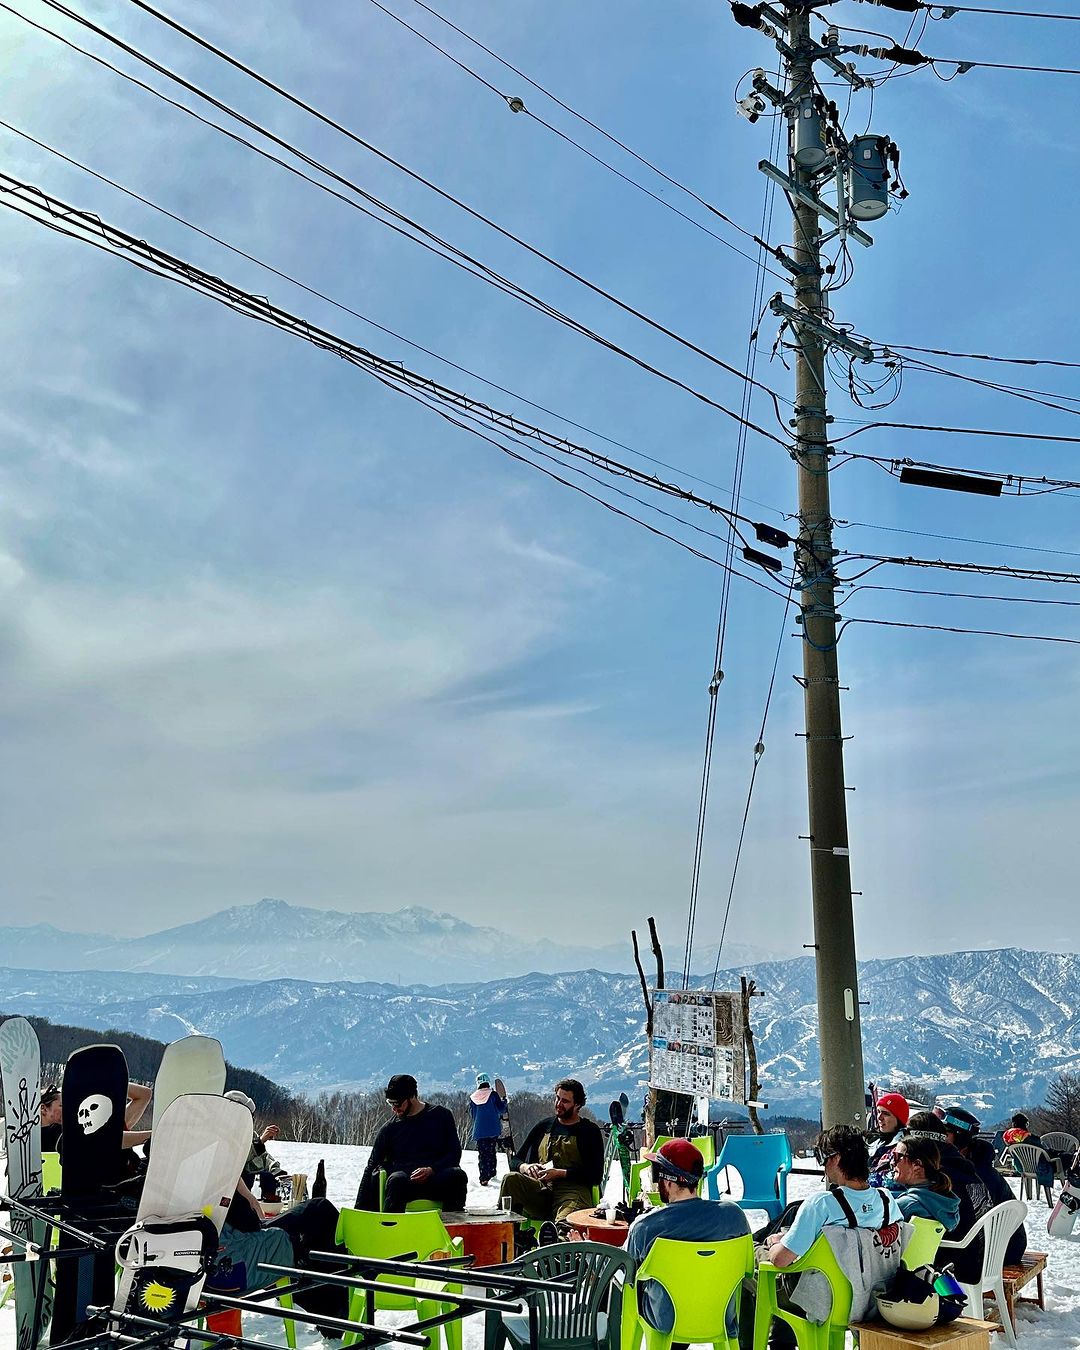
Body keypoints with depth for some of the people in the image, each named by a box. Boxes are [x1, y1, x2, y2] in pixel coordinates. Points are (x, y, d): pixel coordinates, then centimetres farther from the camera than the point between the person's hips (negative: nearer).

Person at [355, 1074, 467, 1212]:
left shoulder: (441, 1116, 10)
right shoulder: (390, 1128, 14)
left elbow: (454, 1154, 8)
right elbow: (372, 1167, 15)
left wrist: (431, 1169, -13)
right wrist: (360, 1210, 6)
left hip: (437, 1184, 0)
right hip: (406, 1185, 1)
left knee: (458, 1175, -33)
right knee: (396, 1179, -35)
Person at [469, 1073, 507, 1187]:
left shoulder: (472, 1098, 4)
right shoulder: (493, 1094, -5)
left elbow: (471, 1114, 13)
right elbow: (501, 1109, -2)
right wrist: (504, 1101, 17)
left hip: (479, 1131, 2)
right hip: (493, 1130, -2)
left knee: (482, 1154, 6)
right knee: (491, 1153, 7)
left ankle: (483, 1178, 0)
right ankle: (491, 1174, 3)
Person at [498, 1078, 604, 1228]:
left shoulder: (590, 1131, 12)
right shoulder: (544, 1126, 23)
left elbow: (596, 1176, 2)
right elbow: (515, 1161, 23)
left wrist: (560, 1173, -9)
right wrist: (525, 1167, -3)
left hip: (573, 1190, -4)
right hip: (540, 1190, 4)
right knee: (511, 1179, -28)